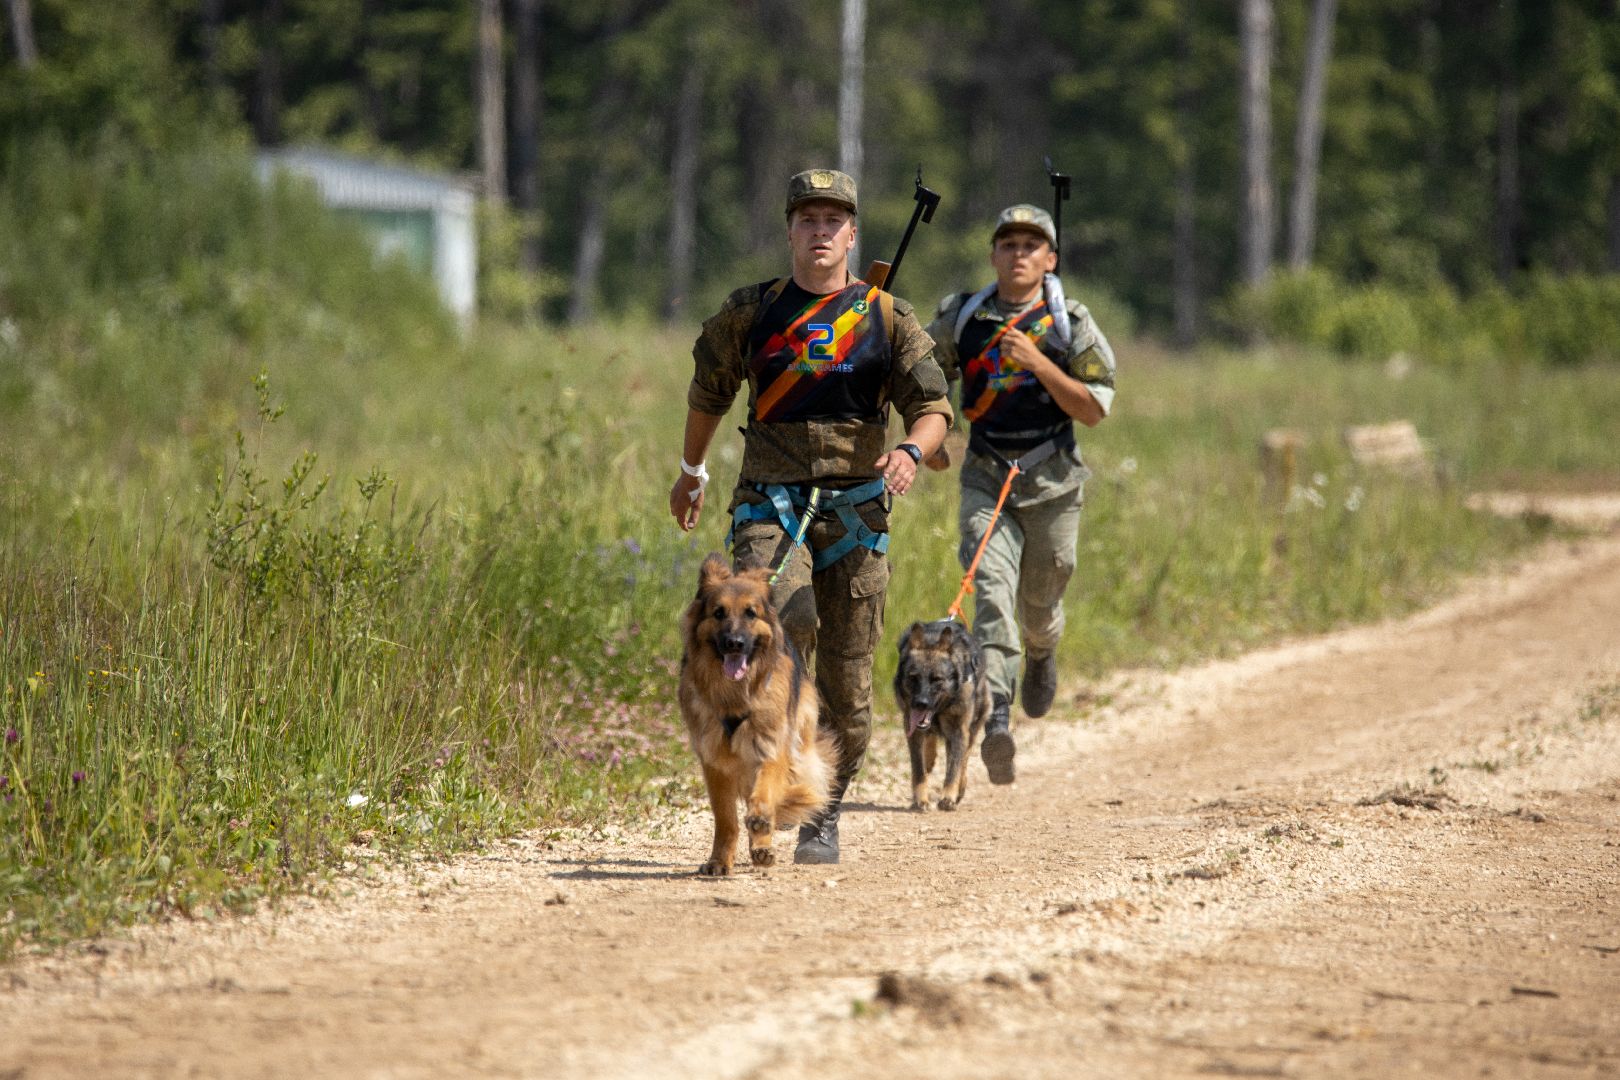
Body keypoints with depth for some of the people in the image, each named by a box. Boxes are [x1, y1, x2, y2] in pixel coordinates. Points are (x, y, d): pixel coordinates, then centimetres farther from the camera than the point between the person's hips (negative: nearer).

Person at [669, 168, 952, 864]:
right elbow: (708, 390, 24)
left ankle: (823, 818, 17)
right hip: (770, 500, 0)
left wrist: (911, 450, -21)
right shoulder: (750, 313, 8)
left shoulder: (887, 318, 5)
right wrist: (691, 472, 31)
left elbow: (932, 406, 1)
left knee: (846, 677, 2)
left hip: (855, 506, 0)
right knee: (785, 617, -30)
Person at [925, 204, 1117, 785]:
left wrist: (1039, 364, -19)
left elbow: (1095, 409, -9)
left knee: (1040, 602, 13)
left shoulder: (1072, 326, -2)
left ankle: (1041, 655, 51)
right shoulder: (960, 318, 3)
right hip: (985, 479, 0)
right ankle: (996, 720, -31)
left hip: (1052, 481, 0)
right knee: (991, 590, -19)